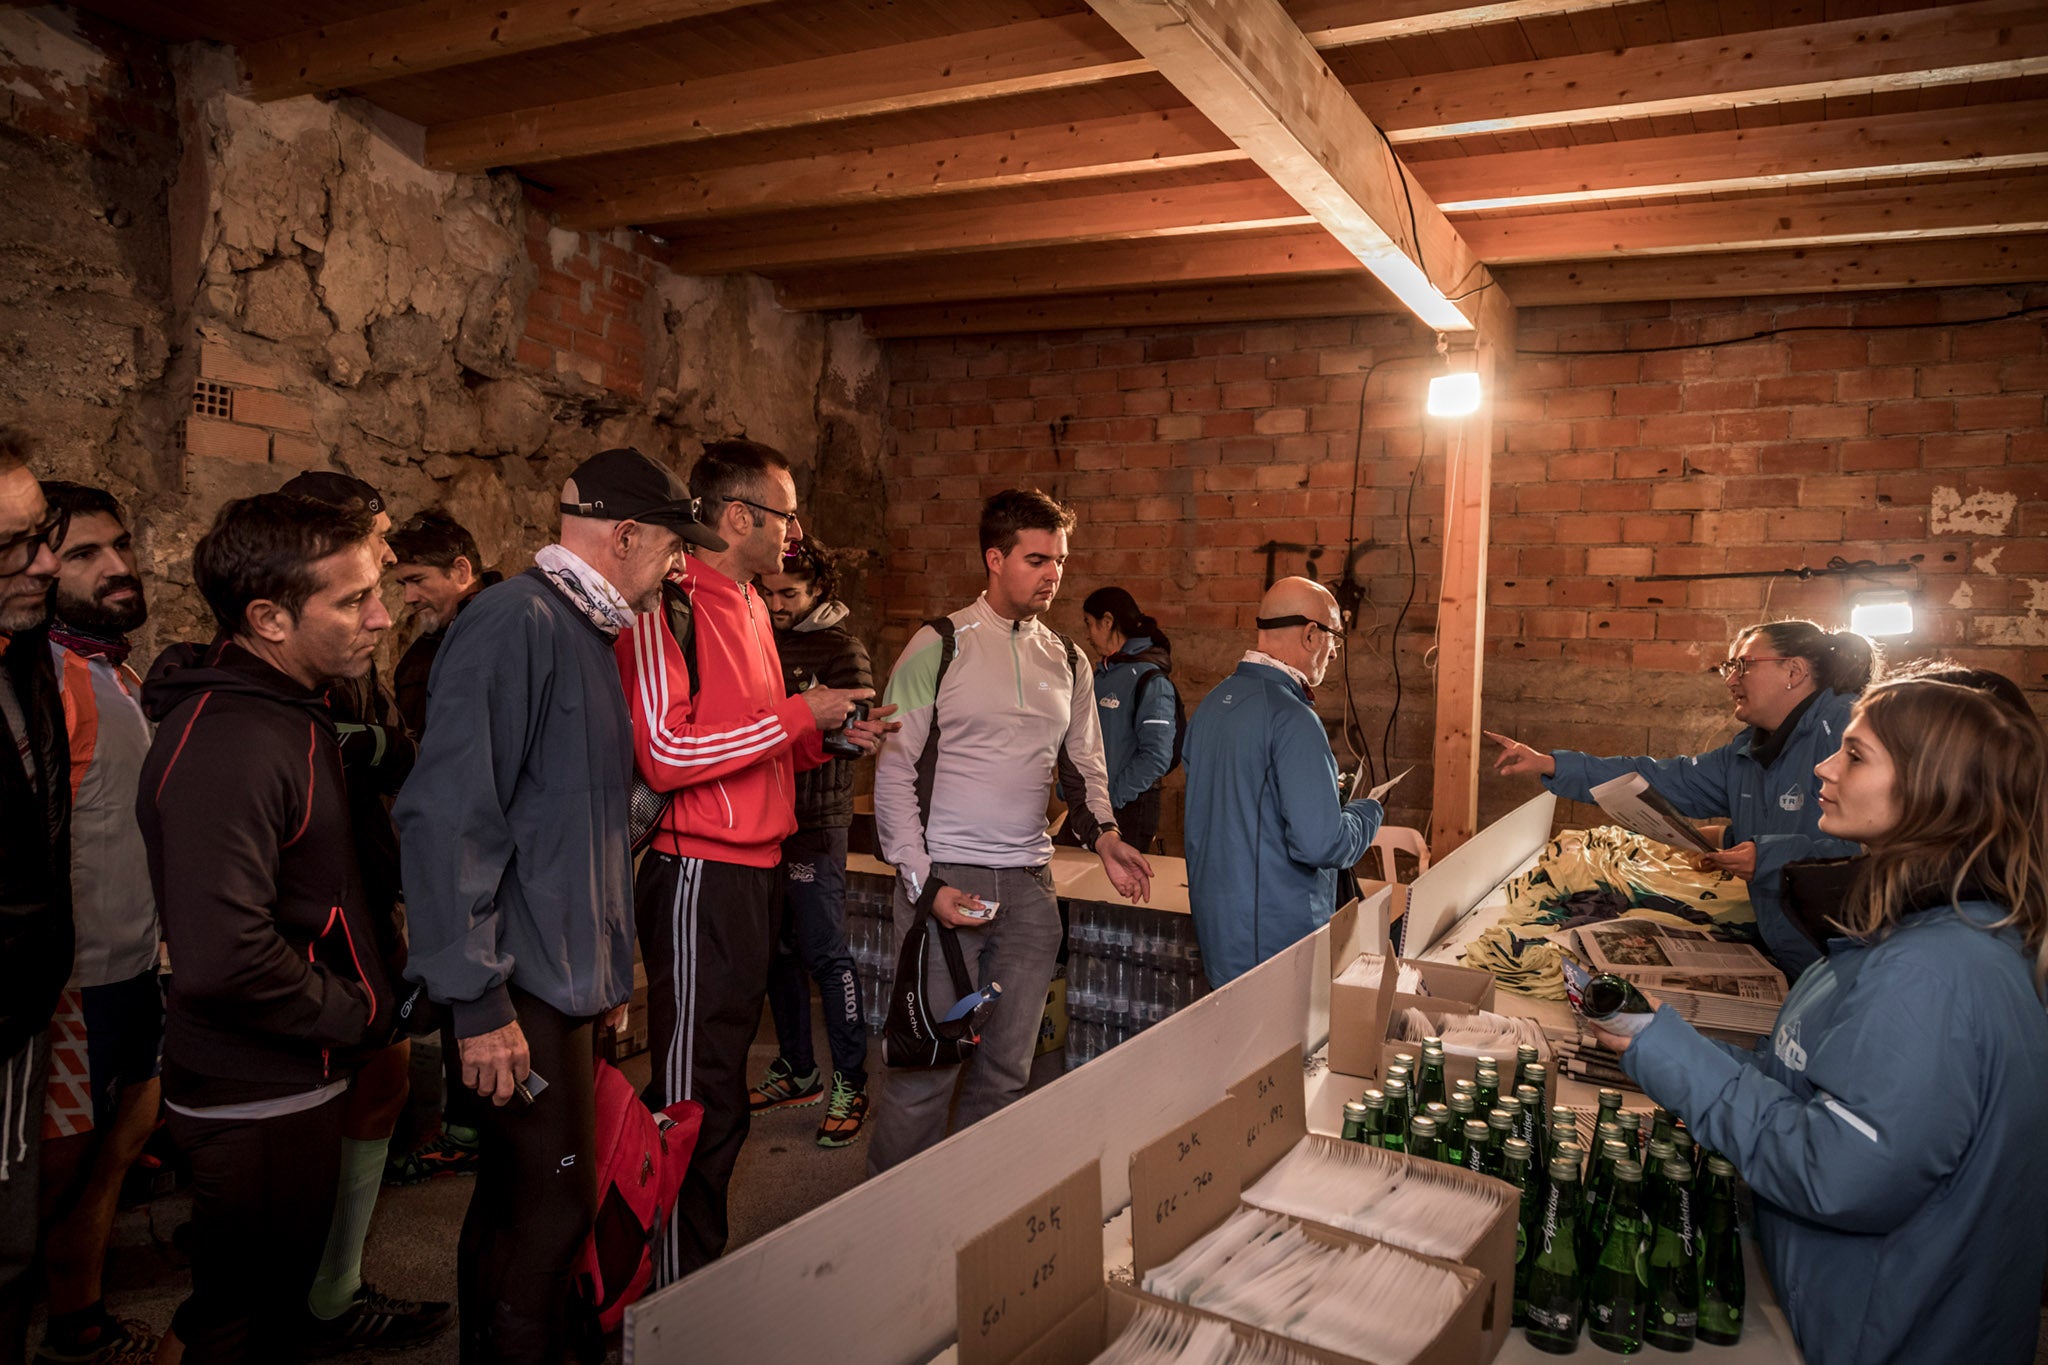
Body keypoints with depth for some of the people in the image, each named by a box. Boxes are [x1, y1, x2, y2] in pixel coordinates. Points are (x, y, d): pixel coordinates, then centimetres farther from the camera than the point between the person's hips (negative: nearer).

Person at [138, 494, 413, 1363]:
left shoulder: (287, 713, 9)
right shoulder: (226, 747, -26)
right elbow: (223, 960, -34)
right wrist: (354, 1012, -19)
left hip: (300, 1076, 9)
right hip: (259, 1099, -9)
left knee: (270, 1294, 25)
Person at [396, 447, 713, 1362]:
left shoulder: (590, 632, 15)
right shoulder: (515, 623, -15)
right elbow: (448, 814, -21)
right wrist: (480, 1002, -20)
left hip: (574, 981, 9)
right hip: (524, 989, -9)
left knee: (517, 1198, 18)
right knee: (554, 1204, -1)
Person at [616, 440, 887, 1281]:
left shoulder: (749, 606, 16)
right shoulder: (667, 605, -14)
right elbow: (665, 753, -23)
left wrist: (828, 736, 6)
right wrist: (798, 713, -17)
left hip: (754, 866, 9)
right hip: (700, 874, -9)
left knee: (723, 1086, 18)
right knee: (696, 1096, 0)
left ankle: (707, 1265, 31)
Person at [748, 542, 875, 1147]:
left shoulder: (841, 647, -6)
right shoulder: (763, 641, 13)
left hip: (816, 822, -6)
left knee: (826, 953, -3)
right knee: (778, 950, 13)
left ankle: (850, 1085, 7)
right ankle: (797, 1071, 27)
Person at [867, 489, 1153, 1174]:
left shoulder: (1068, 663, 12)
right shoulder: (939, 646, -3)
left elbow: (1087, 768, 19)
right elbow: (894, 772, -5)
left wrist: (1104, 835, -2)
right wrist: (924, 883, -12)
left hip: (1029, 885, 5)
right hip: (945, 878, -4)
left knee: (1008, 1067, 9)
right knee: (926, 1063, -2)